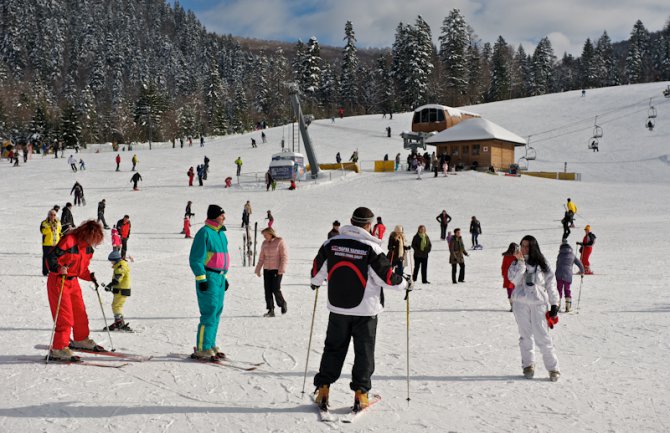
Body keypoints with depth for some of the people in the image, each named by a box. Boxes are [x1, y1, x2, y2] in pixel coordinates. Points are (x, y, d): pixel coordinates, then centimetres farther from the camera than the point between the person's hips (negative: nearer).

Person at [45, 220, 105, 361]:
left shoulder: (87, 247, 7)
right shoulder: (69, 241, -20)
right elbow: (51, 256, -21)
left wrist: (90, 276, 4)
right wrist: (59, 268, -36)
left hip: (73, 281, 9)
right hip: (59, 281, -9)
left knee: (80, 312, 17)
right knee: (65, 316, -11)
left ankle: (81, 340, 37)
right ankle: (58, 349, -5)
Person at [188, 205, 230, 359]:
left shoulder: (221, 233, 17)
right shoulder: (204, 232, -11)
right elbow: (195, 259, -14)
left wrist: (224, 276, 23)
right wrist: (201, 279, -18)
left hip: (220, 277, 9)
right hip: (208, 277, -9)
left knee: (217, 312, 11)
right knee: (209, 312, -11)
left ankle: (210, 345, 19)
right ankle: (202, 349, -8)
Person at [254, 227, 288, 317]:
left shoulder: (280, 242, -6)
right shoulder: (264, 244, 10)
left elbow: (284, 256, -8)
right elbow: (261, 258, 14)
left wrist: (282, 269, -15)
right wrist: (258, 269, 10)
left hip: (277, 270, -5)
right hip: (266, 269, 5)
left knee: (276, 289, -10)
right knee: (268, 290, 0)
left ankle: (282, 304, 16)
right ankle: (271, 310, 4)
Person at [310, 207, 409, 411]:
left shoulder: (331, 243, -4)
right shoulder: (371, 248, -15)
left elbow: (317, 269, 6)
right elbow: (386, 277, -11)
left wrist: (315, 283, 28)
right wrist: (405, 285, 8)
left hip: (337, 308, 3)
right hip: (365, 310, -3)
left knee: (333, 348, 15)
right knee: (364, 352, 8)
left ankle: (323, 389, 13)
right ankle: (360, 394, 8)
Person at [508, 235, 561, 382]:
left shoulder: (541, 264, 4)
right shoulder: (517, 263, 6)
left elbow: (550, 284, 8)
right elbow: (514, 280, -10)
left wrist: (554, 304, 4)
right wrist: (520, 262, -15)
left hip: (538, 303, -2)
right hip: (520, 303, 2)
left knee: (542, 336, -8)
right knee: (525, 336, 8)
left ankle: (553, 368, 0)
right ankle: (528, 365, 20)